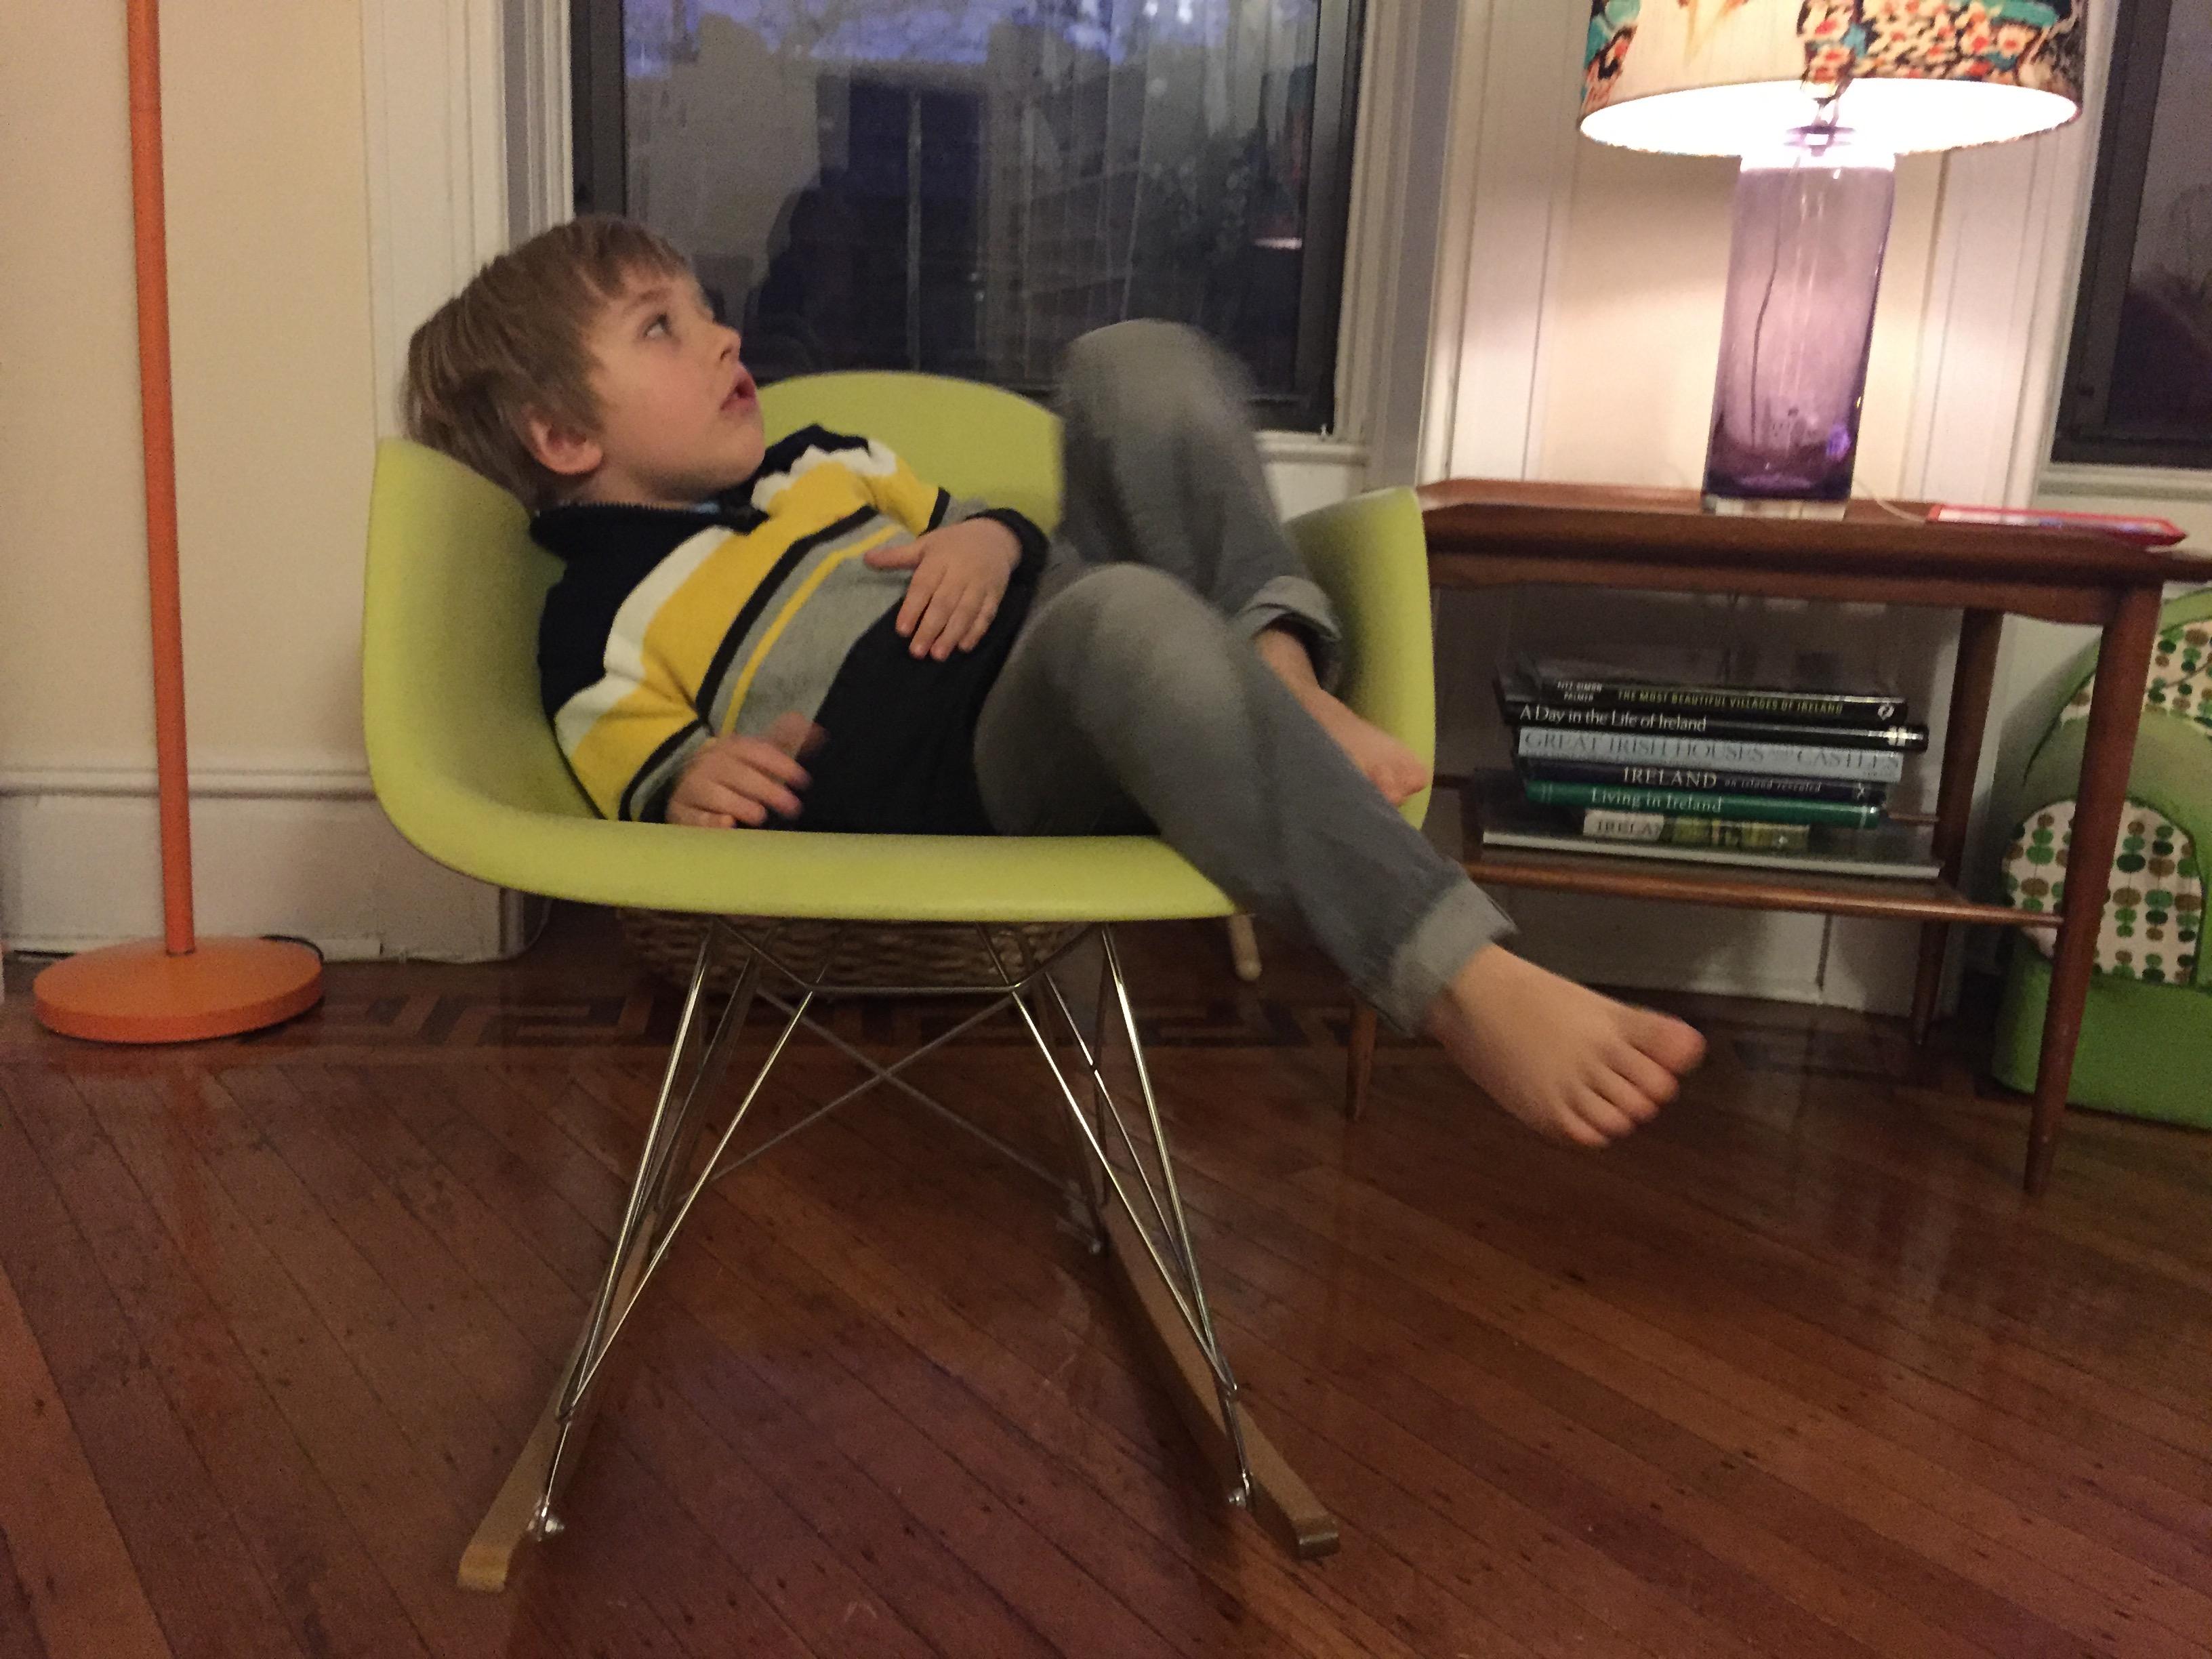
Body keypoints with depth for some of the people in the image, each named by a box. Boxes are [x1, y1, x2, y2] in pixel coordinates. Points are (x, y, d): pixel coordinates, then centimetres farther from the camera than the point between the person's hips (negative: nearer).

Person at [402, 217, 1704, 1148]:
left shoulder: (821, 464, 30)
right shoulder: (603, 625, 10)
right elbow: (642, 806, 5)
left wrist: (988, 537, 6)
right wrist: (693, 785, -19)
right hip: (973, 787, -7)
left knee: (1133, 361, -9)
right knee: (1125, 618, -42)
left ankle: (1289, 679, -26)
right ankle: (1465, 986, -46)